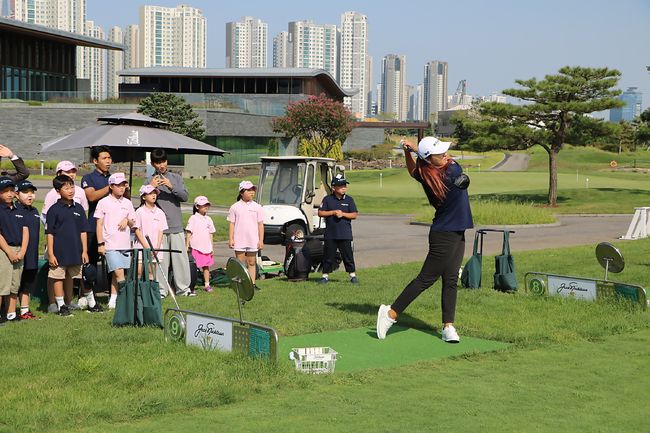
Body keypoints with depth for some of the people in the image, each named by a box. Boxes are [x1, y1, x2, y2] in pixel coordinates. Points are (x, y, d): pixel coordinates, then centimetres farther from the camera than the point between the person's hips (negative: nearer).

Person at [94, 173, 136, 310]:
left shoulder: (127, 203, 12)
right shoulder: (104, 202, -1)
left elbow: (133, 223, 18)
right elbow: (99, 224, -2)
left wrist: (127, 220, -6)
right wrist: (100, 244, -7)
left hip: (125, 245, 5)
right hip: (110, 245, -5)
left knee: (116, 274, 9)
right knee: (119, 272, -13)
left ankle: (113, 300, 15)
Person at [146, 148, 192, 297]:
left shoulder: (176, 178, 11)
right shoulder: (150, 180, 4)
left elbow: (185, 196, 1)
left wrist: (171, 187, -14)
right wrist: (151, 188, -18)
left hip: (176, 225, 2)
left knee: (181, 257, 3)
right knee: (160, 259, -3)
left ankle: (183, 287, 11)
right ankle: (161, 289, 4)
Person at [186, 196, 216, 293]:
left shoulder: (208, 219, 11)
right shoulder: (193, 218, -4)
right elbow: (189, 233, -3)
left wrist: (211, 248, 12)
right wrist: (187, 246, -7)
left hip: (206, 247, 5)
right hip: (195, 247, -5)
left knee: (206, 266, 8)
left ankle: (207, 284, 14)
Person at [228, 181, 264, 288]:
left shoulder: (257, 207, 5)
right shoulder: (235, 207, 2)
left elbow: (260, 225, 5)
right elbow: (231, 224, 2)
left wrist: (261, 240, 0)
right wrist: (230, 239, -4)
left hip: (253, 241, 1)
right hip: (239, 241, -1)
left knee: (251, 263, 6)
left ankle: (252, 283, 10)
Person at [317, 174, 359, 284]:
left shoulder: (349, 200, 5)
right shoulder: (327, 199, 4)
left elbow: (354, 215, 1)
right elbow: (320, 213, 0)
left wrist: (343, 214, -13)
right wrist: (333, 212, -11)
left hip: (345, 234, 0)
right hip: (330, 234, 0)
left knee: (348, 255, 2)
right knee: (328, 255, 5)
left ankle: (353, 275, 9)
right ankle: (325, 276, 13)